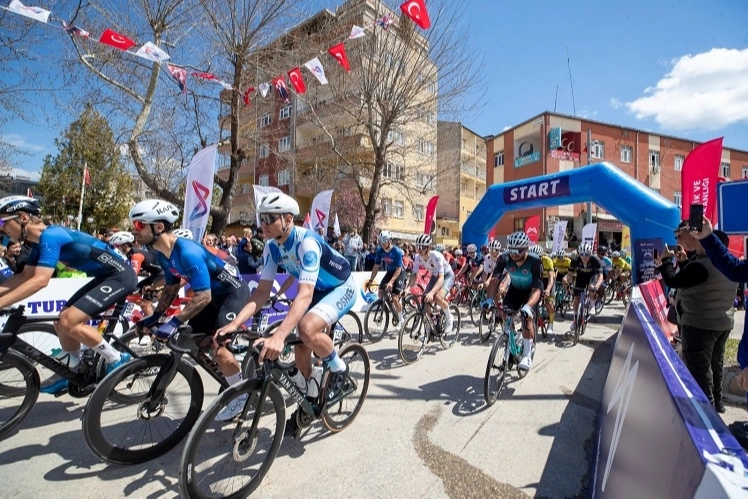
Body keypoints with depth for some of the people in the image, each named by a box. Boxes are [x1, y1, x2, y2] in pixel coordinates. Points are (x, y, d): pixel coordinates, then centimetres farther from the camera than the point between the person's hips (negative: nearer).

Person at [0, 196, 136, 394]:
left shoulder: (50, 236, -18)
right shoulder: (40, 241, 12)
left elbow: (40, 281, -25)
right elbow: (24, 276, 17)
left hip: (120, 276, -10)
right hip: (105, 277, 10)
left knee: (68, 322, -16)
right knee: (62, 323, 12)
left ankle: (116, 359, 0)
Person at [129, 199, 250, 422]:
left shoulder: (188, 251, -30)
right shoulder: (163, 254, 0)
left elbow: (203, 296, -31)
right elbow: (171, 287, 13)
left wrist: (174, 322, -31)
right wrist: (155, 316, 8)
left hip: (233, 291, -9)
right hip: (213, 294, 9)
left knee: (219, 348, -17)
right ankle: (233, 382, 29)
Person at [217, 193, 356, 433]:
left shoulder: (307, 242, -32)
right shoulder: (272, 247, -9)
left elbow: (304, 295, -41)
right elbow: (262, 291, -10)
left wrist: (279, 336, -52)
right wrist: (234, 323, -23)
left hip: (342, 288, -7)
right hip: (318, 290, 8)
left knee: (307, 328, -32)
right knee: (300, 348, 5)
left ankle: (339, 369, -3)